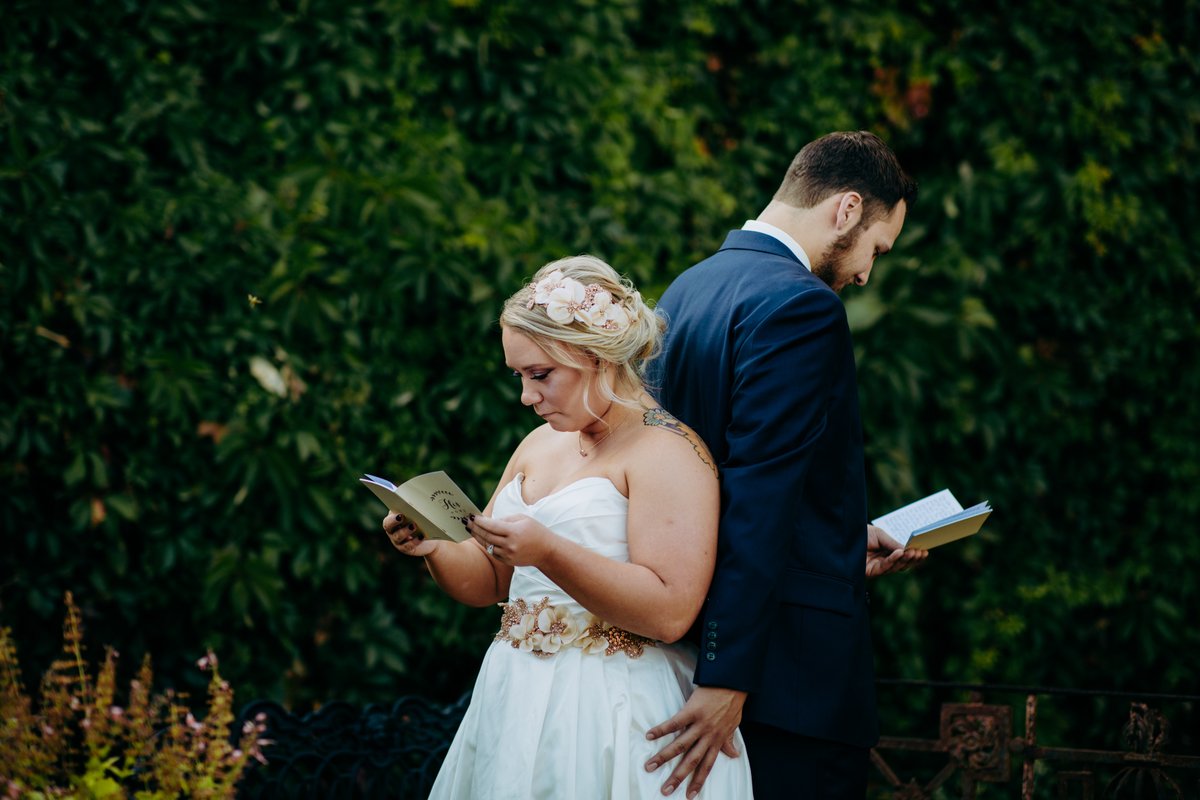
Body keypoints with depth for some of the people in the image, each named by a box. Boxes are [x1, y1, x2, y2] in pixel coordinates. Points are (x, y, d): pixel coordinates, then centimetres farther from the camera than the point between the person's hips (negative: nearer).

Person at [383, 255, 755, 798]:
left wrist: (547, 552, -29)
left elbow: (670, 613, -23)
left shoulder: (666, 452, -11)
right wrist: (435, 549, -5)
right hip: (515, 707, 7)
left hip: (611, 721, -7)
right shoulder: (541, 445, 14)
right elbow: (487, 583, 16)